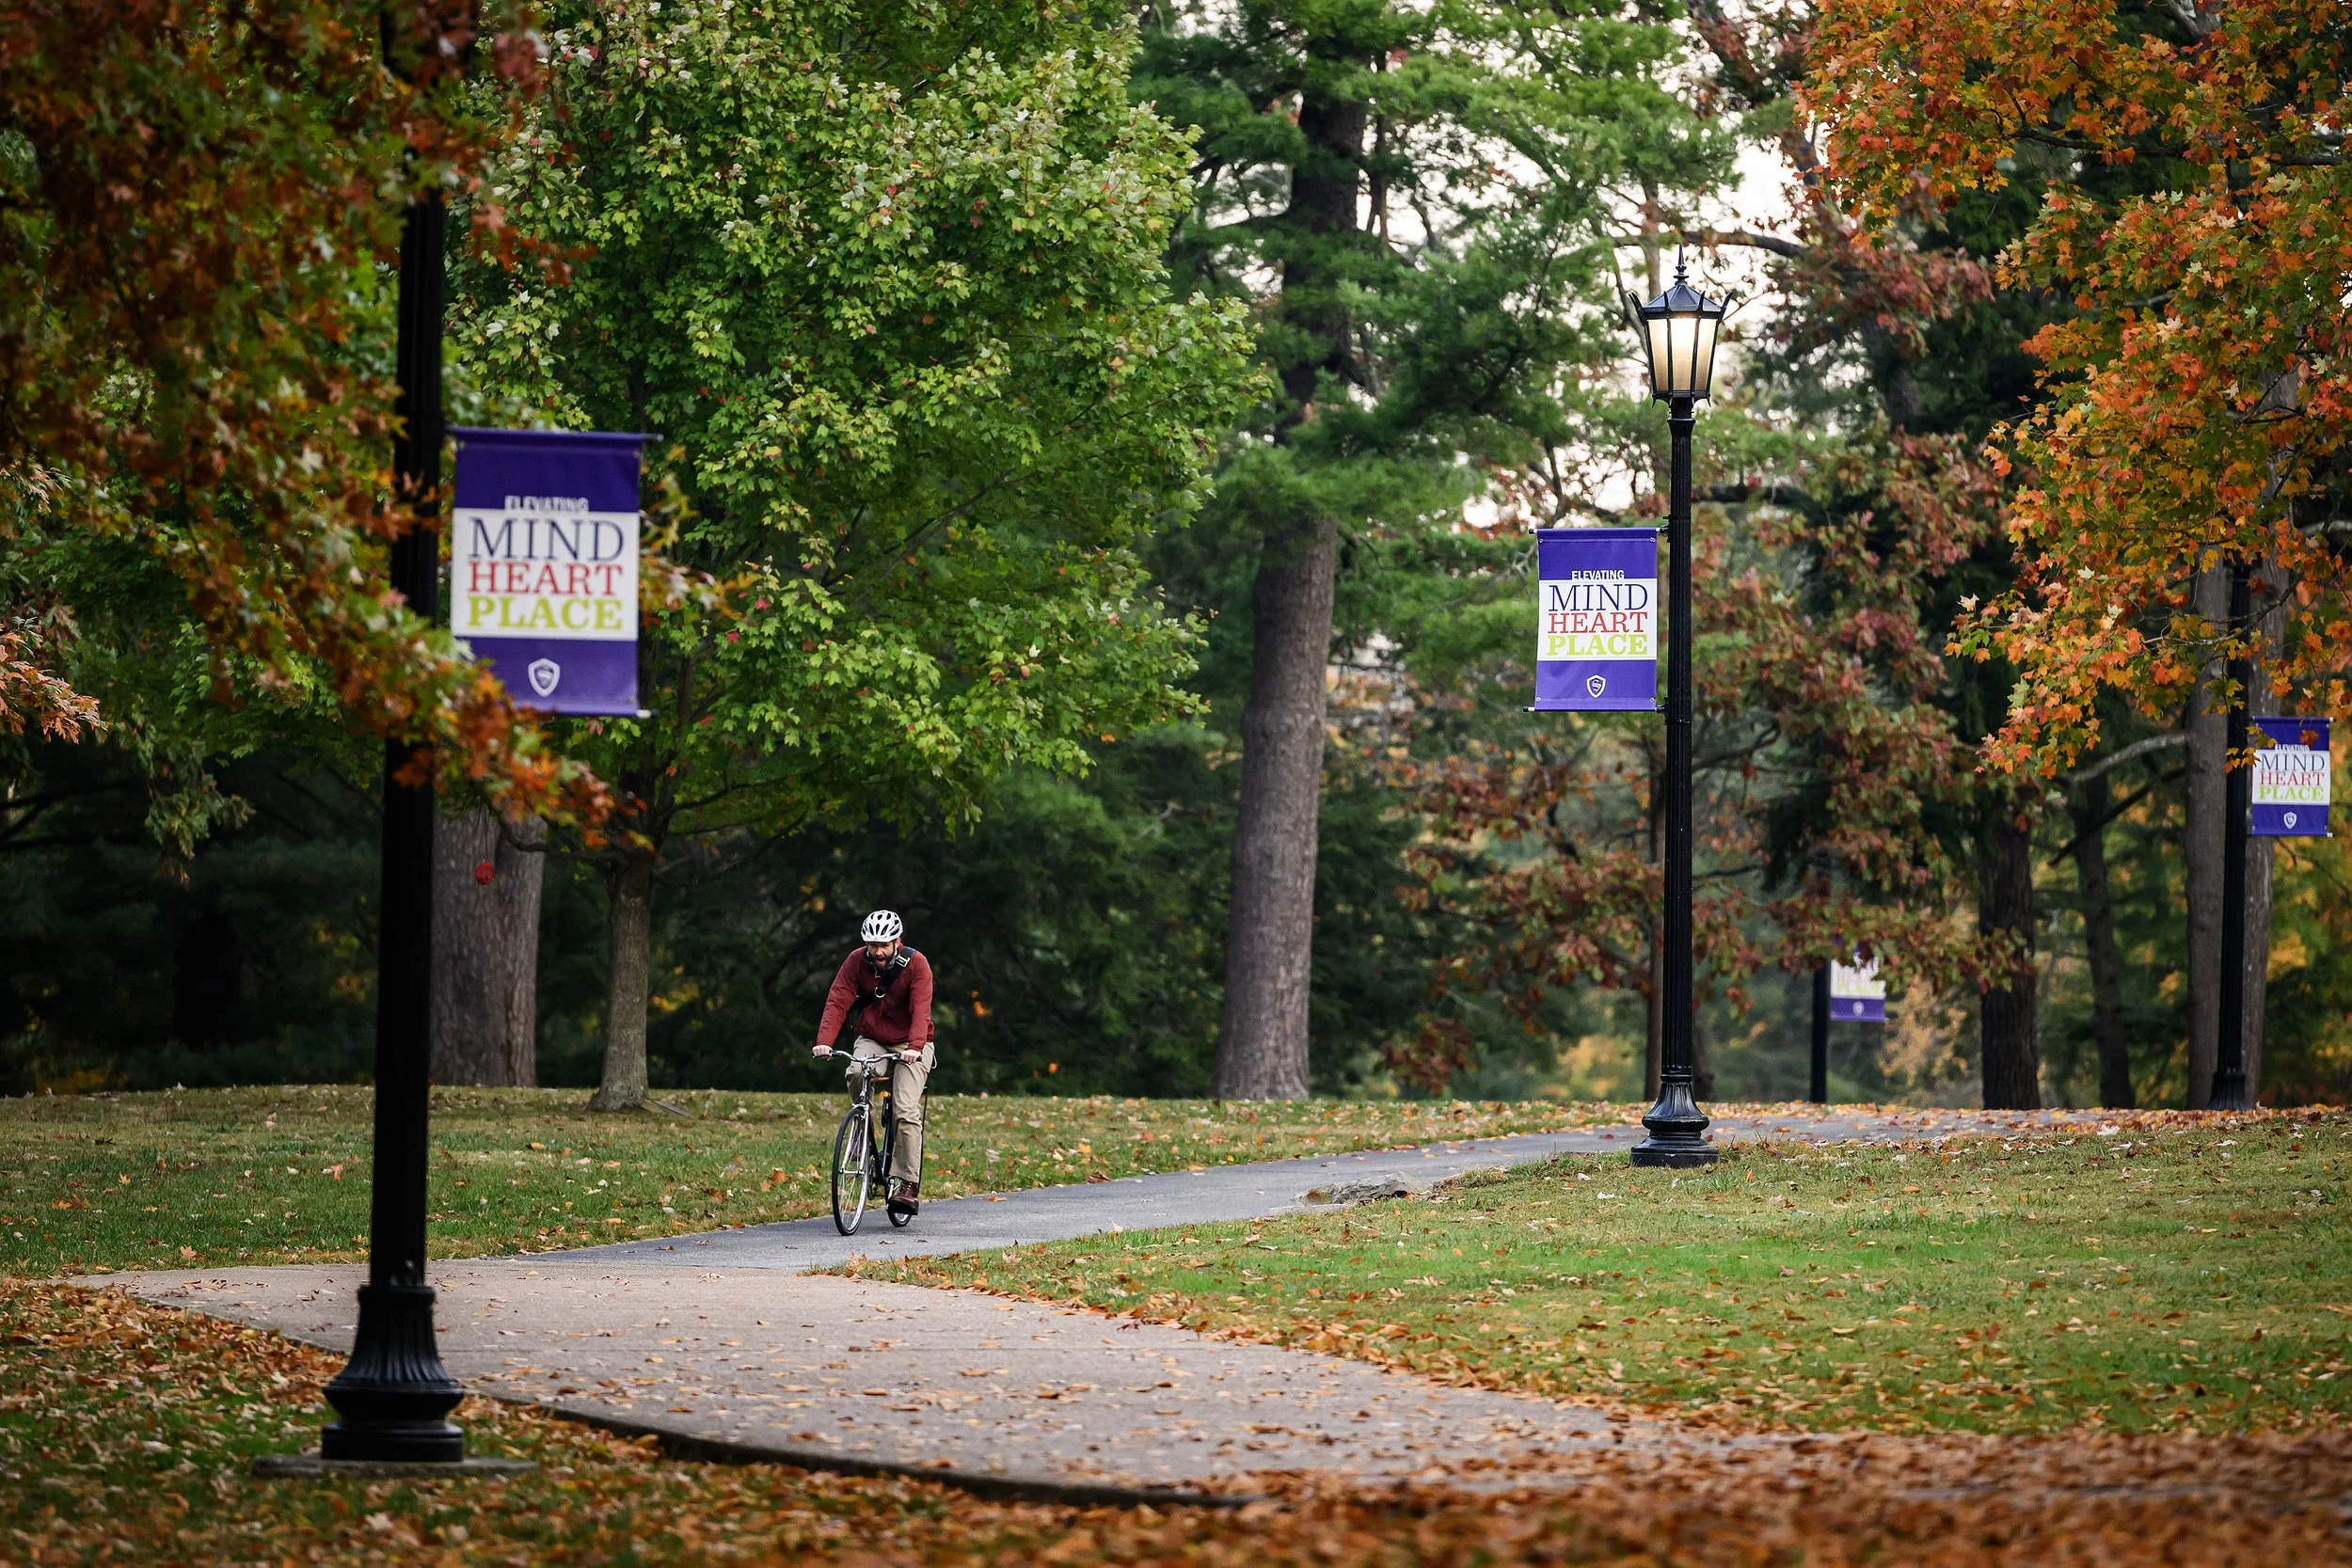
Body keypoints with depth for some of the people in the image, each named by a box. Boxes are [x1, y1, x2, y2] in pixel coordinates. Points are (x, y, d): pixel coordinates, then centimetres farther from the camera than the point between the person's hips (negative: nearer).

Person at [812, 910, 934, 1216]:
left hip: (910, 1045, -2)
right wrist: (824, 1041, -33)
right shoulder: (857, 961, -10)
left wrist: (914, 1047, -43)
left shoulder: (916, 964, -17)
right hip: (872, 1040, 2)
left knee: (906, 1110, -19)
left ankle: (907, 1184, -15)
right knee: (856, 1073, -32)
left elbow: (921, 1010, -27)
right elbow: (837, 1002, -17)